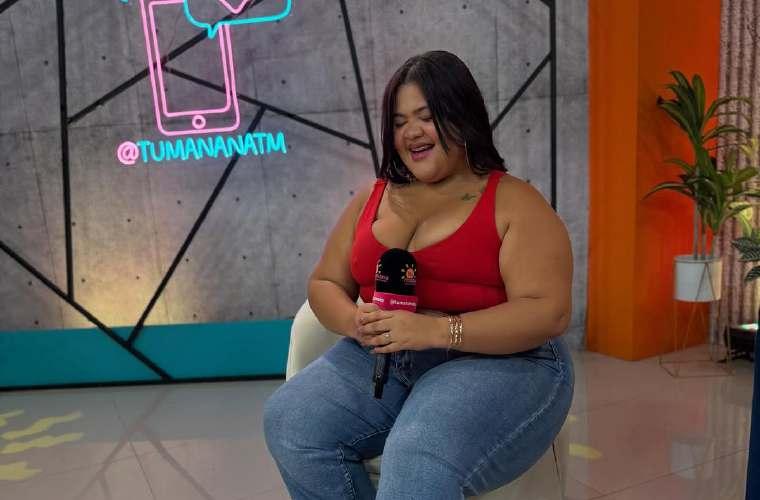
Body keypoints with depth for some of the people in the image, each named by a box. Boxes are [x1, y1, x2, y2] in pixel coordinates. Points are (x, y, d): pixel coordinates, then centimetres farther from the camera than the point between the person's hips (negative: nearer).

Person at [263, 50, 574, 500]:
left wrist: (437, 330, -23)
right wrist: (355, 321, -9)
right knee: (289, 421, -17)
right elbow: (325, 284, 16)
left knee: (418, 460, -34)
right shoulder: (373, 198, 13)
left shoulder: (515, 203, -2)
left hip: (499, 364, -5)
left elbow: (549, 312, -11)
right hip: (382, 360, 6)